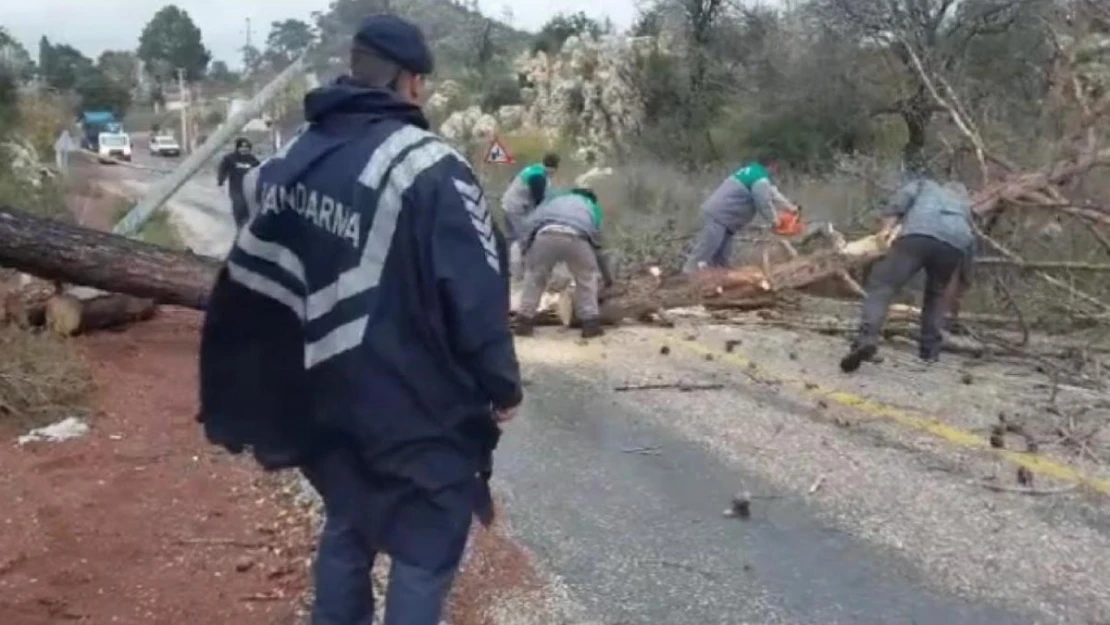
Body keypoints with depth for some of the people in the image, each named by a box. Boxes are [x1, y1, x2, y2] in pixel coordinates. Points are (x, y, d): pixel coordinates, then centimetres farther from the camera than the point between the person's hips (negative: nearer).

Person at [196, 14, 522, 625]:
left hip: (329, 398, 7)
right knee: (425, 546, 7)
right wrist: (502, 385, -5)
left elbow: (253, 285, 10)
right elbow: (477, 294, -18)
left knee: (347, 527, 24)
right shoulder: (428, 168, -18)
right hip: (419, 407, -7)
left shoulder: (292, 157, 5)